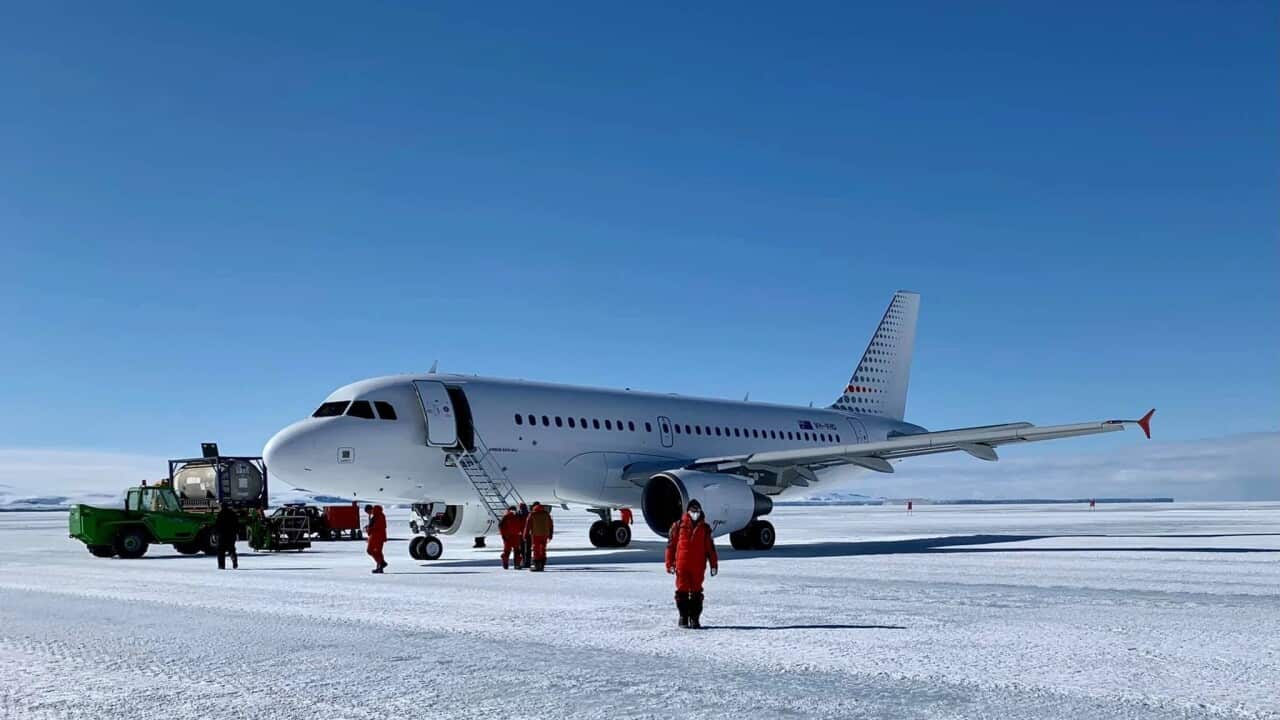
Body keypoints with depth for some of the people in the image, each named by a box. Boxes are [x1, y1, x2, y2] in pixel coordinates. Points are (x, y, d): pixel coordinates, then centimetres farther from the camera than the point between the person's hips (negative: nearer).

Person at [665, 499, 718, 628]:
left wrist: (714, 564, 8)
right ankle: (683, 618, 10)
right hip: (682, 565, -2)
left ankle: (695, 618, 10)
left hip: (698, 566, 2)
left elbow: (710, 547, 12)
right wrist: (670, 563, -1)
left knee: (696, 592, 4)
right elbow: (671, 545, 3)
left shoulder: (705, 528, 10)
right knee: (682, 591, 2)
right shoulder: (679, 525, 3)